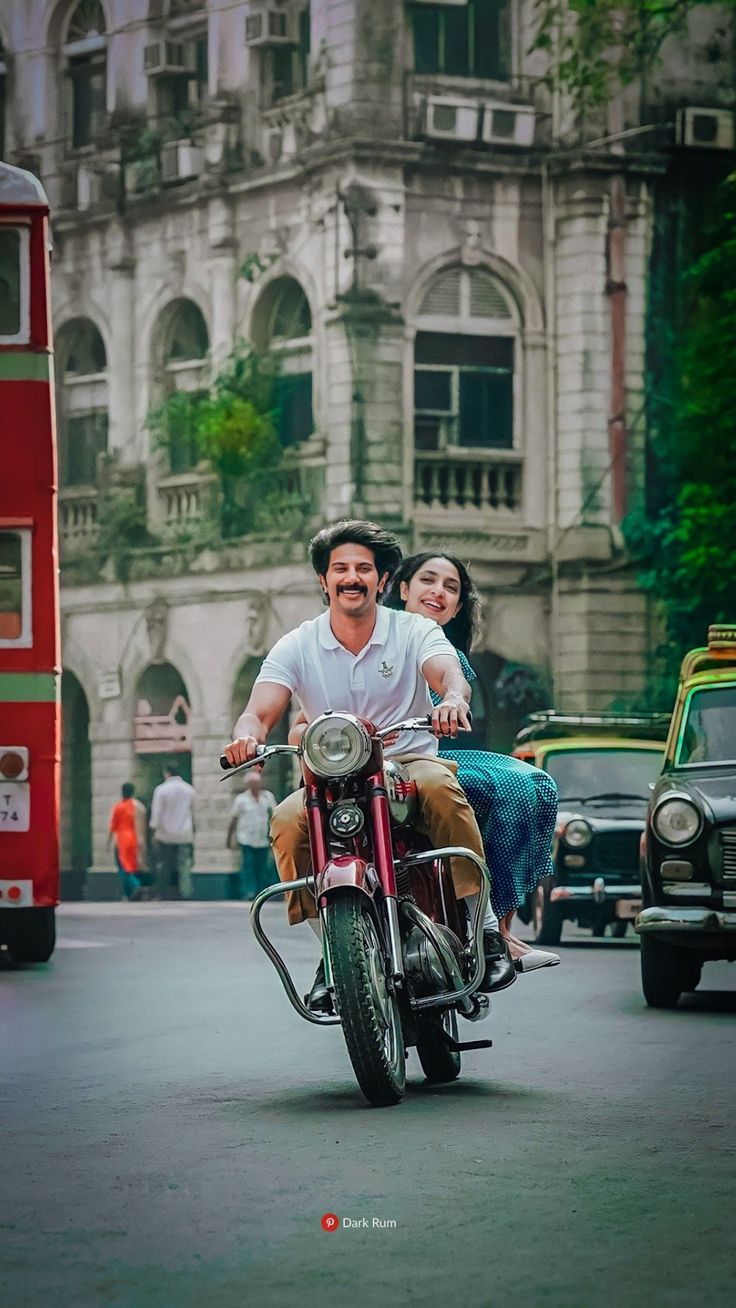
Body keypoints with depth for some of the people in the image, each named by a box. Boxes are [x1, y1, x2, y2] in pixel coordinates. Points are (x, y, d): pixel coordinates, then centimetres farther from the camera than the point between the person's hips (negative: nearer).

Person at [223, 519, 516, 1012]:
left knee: (439, 785, -36)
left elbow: (450, 675, -18)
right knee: (288, 820, -30)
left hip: (409, 762, -1)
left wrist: (452, 700, -45)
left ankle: (485, 927, -29)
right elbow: (260, 711, -7)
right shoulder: (297, 647, 5)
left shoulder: (414, 630, 1)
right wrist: (247, 736, -33)